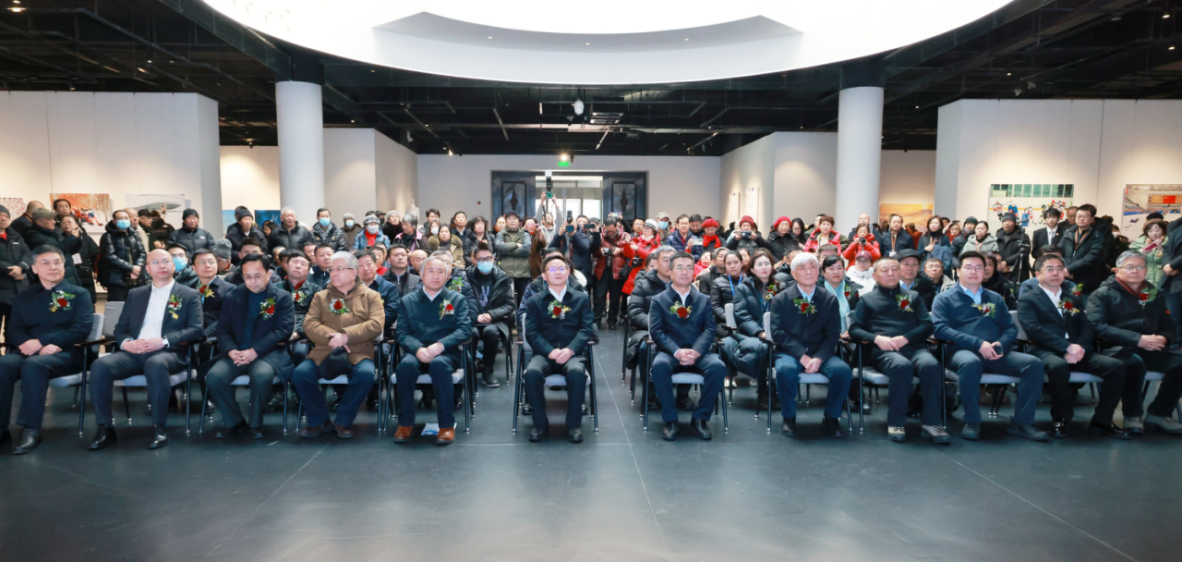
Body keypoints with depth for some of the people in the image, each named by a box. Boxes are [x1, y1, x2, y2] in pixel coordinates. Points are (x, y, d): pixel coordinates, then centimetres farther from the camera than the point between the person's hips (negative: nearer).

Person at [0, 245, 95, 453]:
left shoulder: (79, 294, 8)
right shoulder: (24, 297, 20)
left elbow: (81, 330, -5)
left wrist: (41, 341, -15)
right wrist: (30, 344, -13)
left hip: (66, 353, -4)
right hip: (30, 351, 4)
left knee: (33, 364, -35)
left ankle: (31, 429, -30)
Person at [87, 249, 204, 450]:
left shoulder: (189, 295, 10)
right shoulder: (135, 294, 23)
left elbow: (195, 329, -2)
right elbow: (120, 328, 18)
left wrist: (164, 341, -16)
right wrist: (126, 342, -7)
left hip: (169, 352, -4)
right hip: (134, 352, 4)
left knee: (155, 365, -38)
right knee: (100, 365, -25)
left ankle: (160, 427, -27)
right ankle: (105, 428, -17)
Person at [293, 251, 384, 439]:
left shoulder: (371, 296, 12)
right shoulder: (320, 297, 19)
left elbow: (376, 325, -3)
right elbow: (309, 324, 6)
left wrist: (346, 336, -15)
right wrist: (331, 337, -14)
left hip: (358, 354, -2)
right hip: (324, 353, 2)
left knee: (366, 374, -34)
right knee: (300, 373, -25)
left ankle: (343, 421, -10)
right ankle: (319, 421, -2)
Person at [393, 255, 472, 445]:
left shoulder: (457, 299, 12)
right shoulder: (407, 301, 15)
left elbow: (464, 330, -2)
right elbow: (402, 333, 4)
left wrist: (440, 345, -18)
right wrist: (418, 349, -18)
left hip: (447, 353, -1)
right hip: (416, 352, 2)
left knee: (439, 364, -36)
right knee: (405, 365, -32)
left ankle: (447, 424, -25)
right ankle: (405, 422, -16)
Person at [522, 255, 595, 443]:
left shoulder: (581, 299, 15)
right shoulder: (534, 301, 14)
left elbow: (586, 329, 4)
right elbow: (531, 332, 3)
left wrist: (570, 350, -14)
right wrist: (550, 351, -16)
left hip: (572, 354, 0)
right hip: (544, 354, 1)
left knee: (577, 372, -34)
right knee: (532, 373, -32)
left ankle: (574, 423, -15)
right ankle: (540, 422, -11)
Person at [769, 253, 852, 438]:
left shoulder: (830, 299, 8)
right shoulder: (781, 299, 3)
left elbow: (833, 334, 2)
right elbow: (778, 332, -6)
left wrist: (819, 358, -16)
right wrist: (802, 356, -18)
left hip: (820, 353, 2)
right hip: (790, 352, -2)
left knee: (843, 371, -27)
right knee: (785, 369, -35)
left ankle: (831, 418, -3)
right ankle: (788, 417, -10)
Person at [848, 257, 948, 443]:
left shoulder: (913, 297, 25)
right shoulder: (867, 299, 19)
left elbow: (928, 325, 12)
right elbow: (854, 329, 10)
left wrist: (905, 338, -7)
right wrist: (876, 338, -10)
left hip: (914, 347, 2)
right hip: (883, 350, -2)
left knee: (931, 365, -33)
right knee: (901, 366, -37)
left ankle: (931, 422, -24)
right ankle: (896, 423, -26)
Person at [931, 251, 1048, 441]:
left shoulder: (996, 299, 24)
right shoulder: (945, 298, 9)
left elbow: (1011, 328, 17)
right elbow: (940, 329, -6)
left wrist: (1001, 344, -7)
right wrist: (978, 343, -16)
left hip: (996, 354, 5)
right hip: (962, 351, -5)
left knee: (1033, 363, -20)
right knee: (970, 363, -39)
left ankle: (1022, 422, -12)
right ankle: (972, 422, -23)